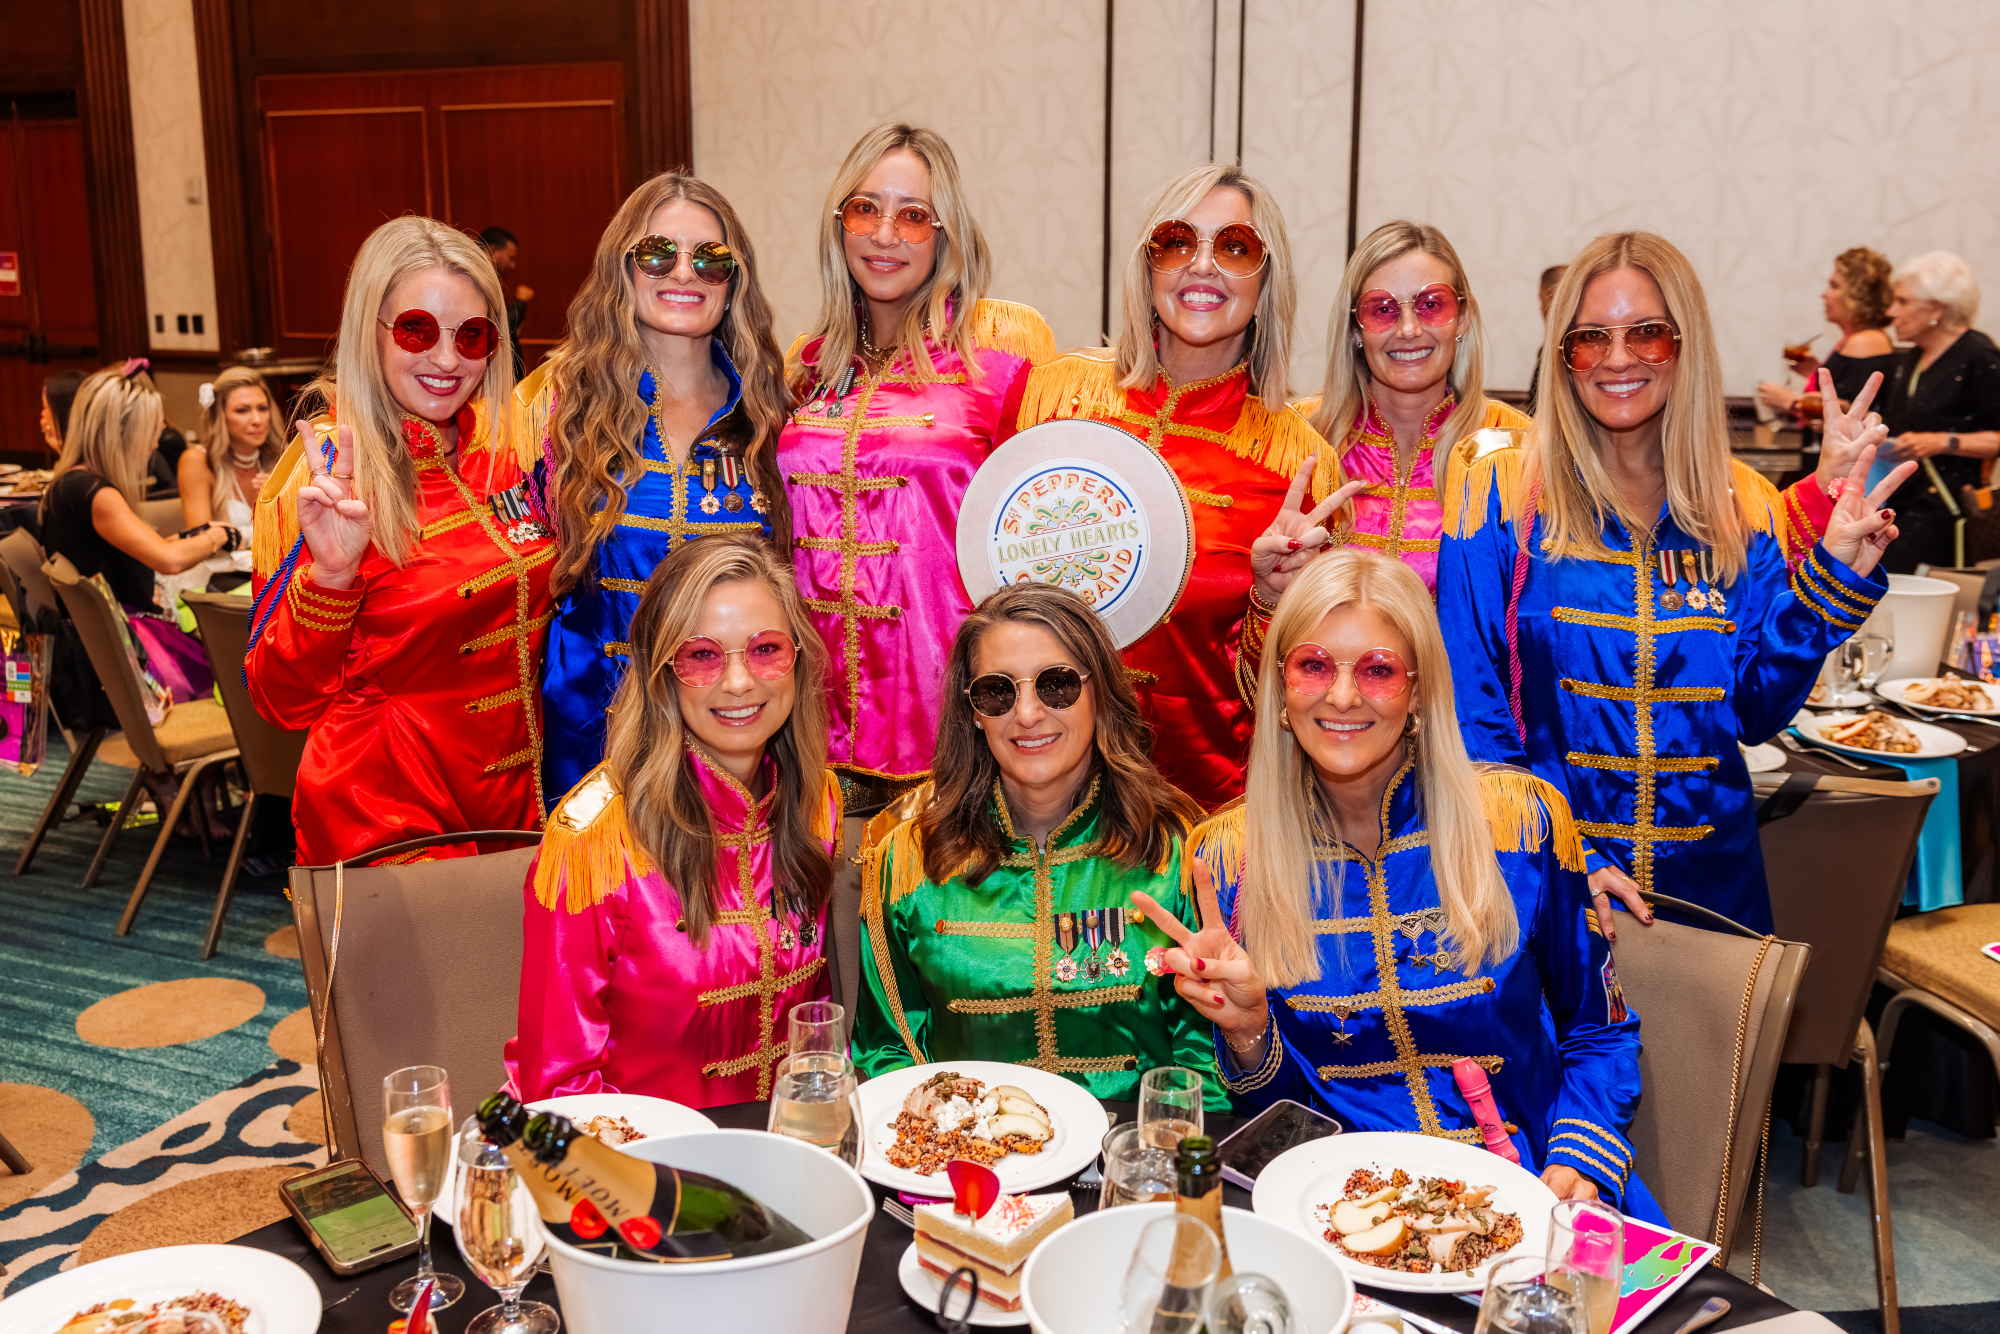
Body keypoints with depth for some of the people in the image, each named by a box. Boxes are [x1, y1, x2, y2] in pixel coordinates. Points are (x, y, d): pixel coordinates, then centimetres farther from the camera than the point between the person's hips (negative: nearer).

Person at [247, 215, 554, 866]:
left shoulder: (502, 446, 0)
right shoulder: (326, 478, -14)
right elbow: (285, 702, -18)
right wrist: (330, 574, -33)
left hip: (518, 804, 5)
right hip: (386, 828, -5)